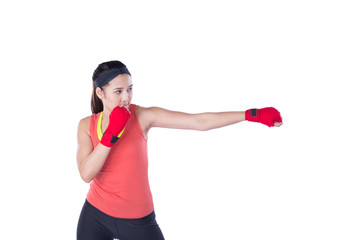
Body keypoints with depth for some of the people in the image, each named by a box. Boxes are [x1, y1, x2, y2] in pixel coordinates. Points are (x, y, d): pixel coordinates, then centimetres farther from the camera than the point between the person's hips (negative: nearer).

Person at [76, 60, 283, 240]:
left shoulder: (142, 116, -13)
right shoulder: (87, 125, -4)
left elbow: (200, 122, -18)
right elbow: (86, 174, -17)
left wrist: (253, 115, -24)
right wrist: (111, 134, -24)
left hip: (138, 220, -2)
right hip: (95, 216, 2)